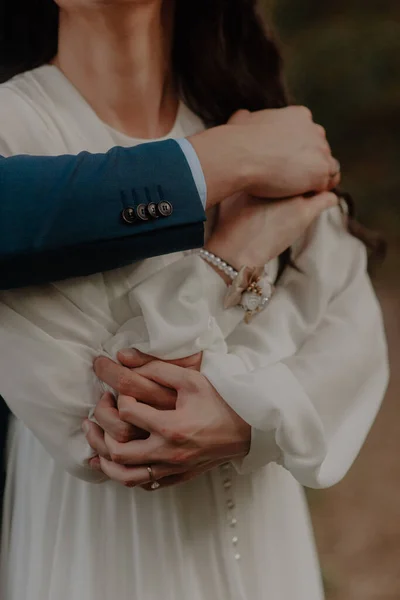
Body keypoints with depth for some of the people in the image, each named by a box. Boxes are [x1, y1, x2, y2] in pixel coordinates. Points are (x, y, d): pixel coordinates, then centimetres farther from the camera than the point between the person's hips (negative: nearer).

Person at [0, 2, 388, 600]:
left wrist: (250, 413, -28)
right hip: (98, 546, -4)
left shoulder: (246, 110, -2)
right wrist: (243, 239, -20)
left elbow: (354, 322, -9)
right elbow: (79, 417, -22)